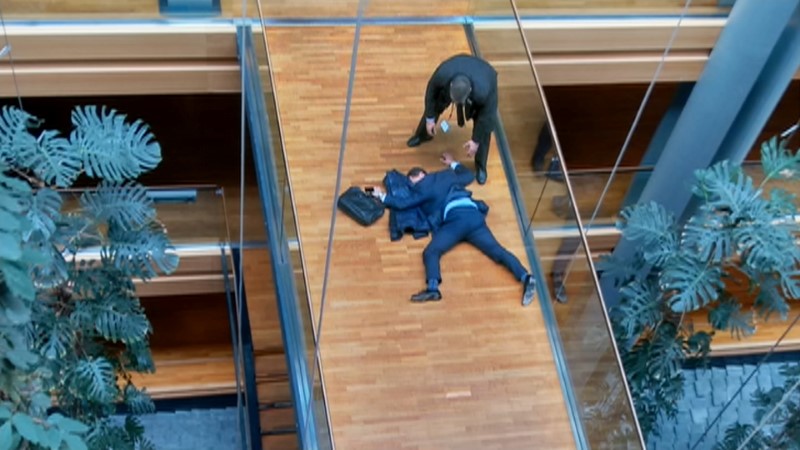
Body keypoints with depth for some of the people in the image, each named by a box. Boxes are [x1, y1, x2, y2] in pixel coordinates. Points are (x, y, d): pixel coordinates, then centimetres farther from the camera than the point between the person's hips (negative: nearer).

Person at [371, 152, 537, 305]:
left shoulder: (422, 187, 17)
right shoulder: (447, 175, 34)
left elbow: (403, 203, 14)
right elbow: (469, 175, 50)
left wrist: (382, 196, 31)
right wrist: (453, 164, 66)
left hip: (455, 219, -6)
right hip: (474, 215, 6)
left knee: (431, 252, -12)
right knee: (497, 251, -6)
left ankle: (433, 289, -37)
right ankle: (525, 277, -27)